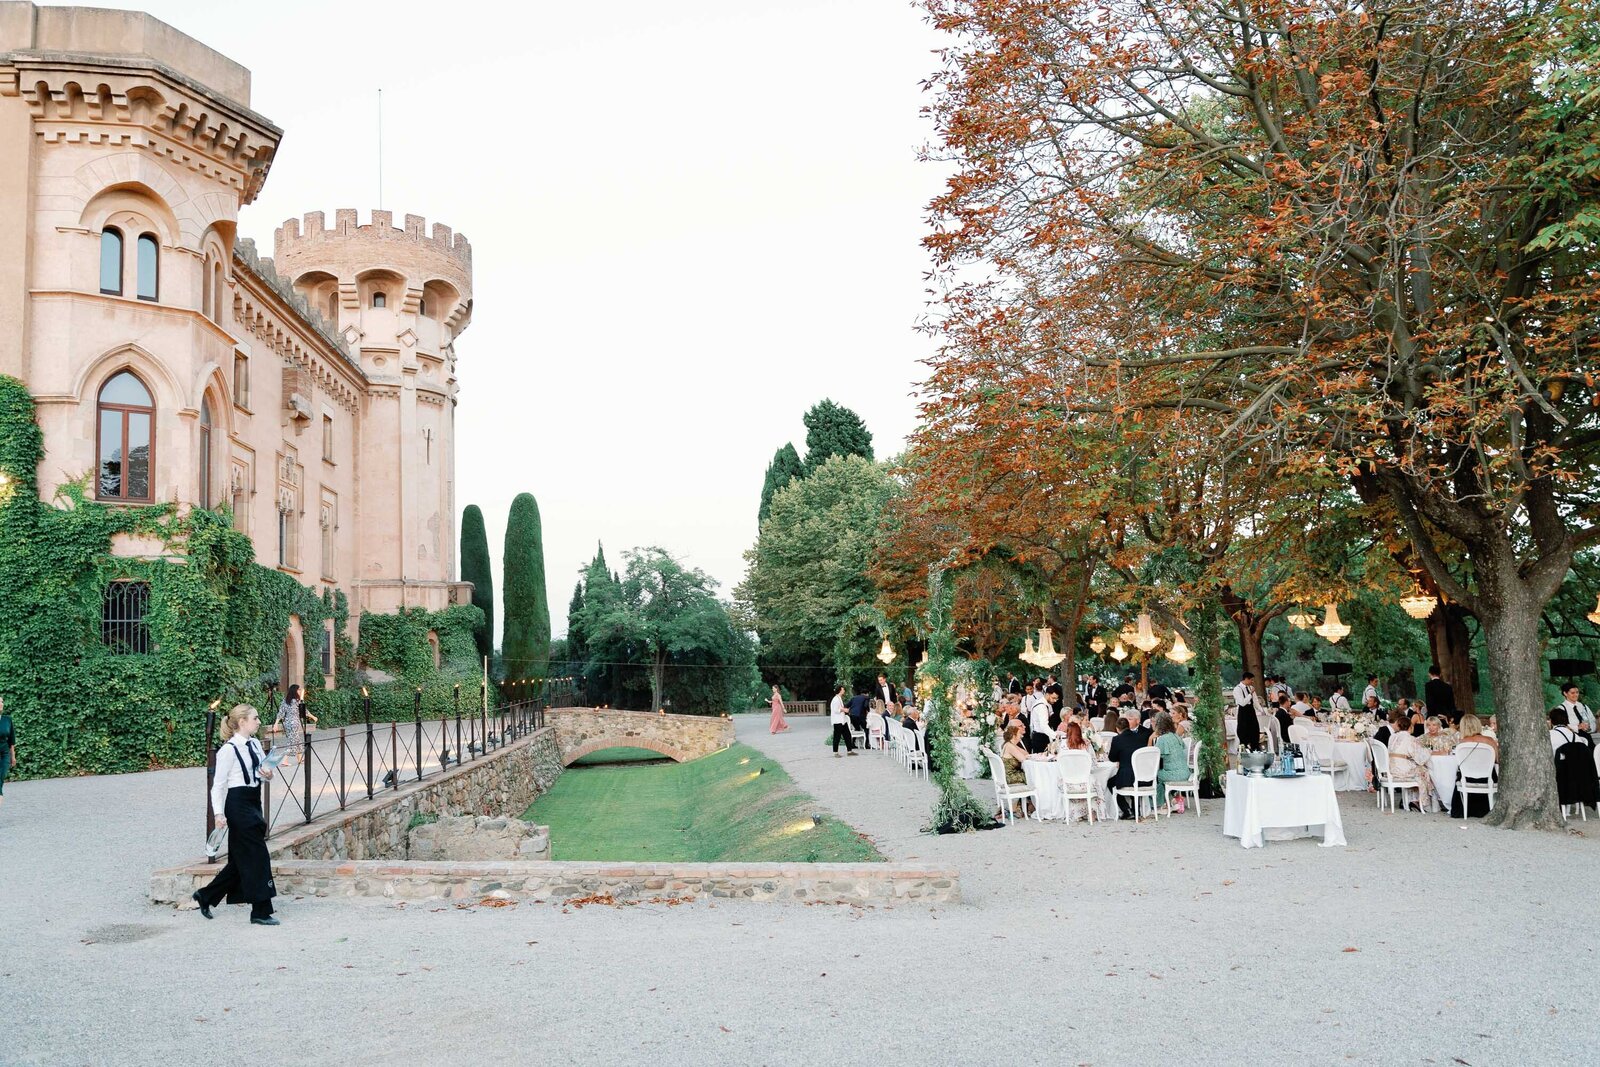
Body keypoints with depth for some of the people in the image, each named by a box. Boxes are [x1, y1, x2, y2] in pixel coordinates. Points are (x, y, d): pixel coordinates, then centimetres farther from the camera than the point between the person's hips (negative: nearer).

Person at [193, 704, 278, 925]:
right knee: (256, 856, -5)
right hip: (238, 804, -9)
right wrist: (219, 813, -22)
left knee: (241, 859, 15)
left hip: (254, 803, 9)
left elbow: (265, 770, 20)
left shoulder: (255, 744, 9)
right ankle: (261, 911, 2)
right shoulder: (229, 750, -14)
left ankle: (206, 896, 31)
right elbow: (218, 784, -14)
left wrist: (268, 774, -4)